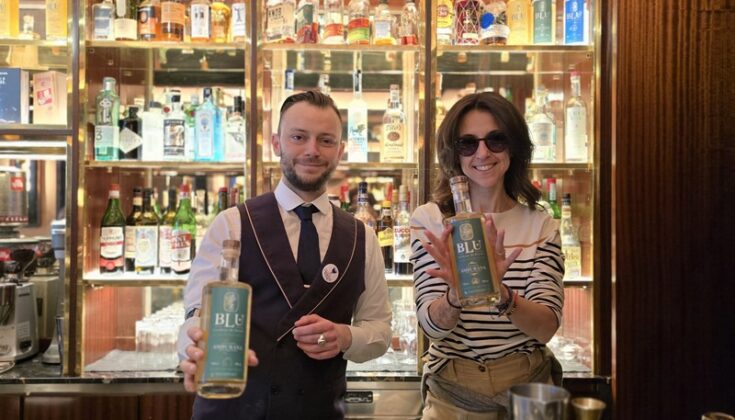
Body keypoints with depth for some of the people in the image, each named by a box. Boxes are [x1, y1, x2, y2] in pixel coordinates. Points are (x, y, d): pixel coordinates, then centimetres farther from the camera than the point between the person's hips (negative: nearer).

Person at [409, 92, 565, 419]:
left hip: (527, 386, 1)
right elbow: (432, 324, -13)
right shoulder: (429, 220, -9)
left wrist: (500, 294, -33)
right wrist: (457, 295, -34)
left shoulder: (541, 226, -5)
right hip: (452, 391, -1)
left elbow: (546, 327, -14)